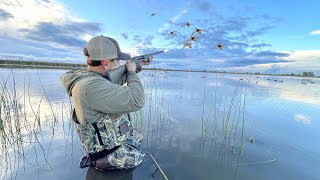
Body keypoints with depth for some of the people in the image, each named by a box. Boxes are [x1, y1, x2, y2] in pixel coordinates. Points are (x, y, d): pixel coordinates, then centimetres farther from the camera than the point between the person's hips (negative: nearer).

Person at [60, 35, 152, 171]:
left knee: (139, 138, 27)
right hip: (108, 153, -9)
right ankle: (95, 161, 8)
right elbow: (136, 101, -37)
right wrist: (132, 72, -21)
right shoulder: (90, 86, -35)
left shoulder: (93, 77, -5)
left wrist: (139, 66, 14)